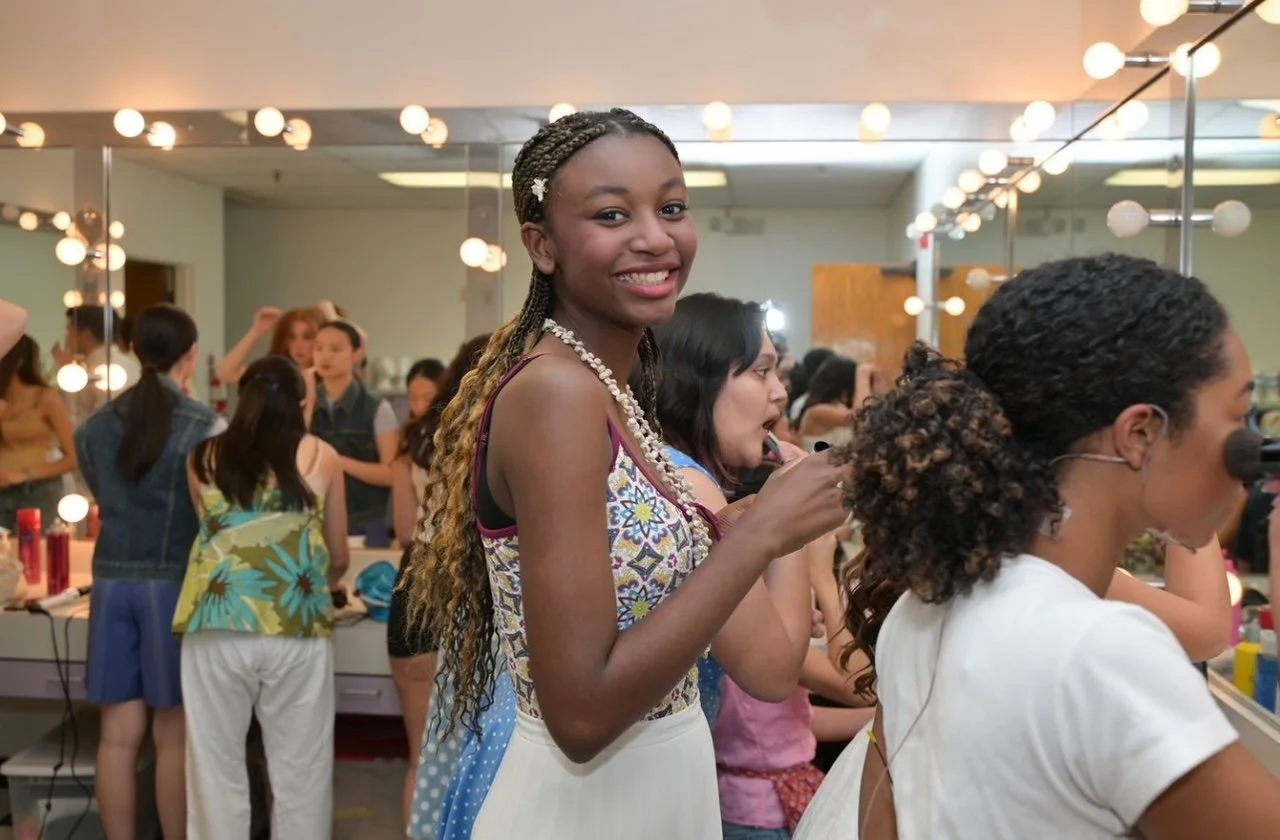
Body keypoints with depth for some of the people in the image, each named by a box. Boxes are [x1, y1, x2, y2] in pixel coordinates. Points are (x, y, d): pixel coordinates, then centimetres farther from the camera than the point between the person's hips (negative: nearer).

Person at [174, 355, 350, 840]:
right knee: (299, 771, 9)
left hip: (216, 628, 1)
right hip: (298, 628, -1)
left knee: (217, 768, 12)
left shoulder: (204, 458, 10)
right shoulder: (320, 456, 7)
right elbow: (339, 560, 15)